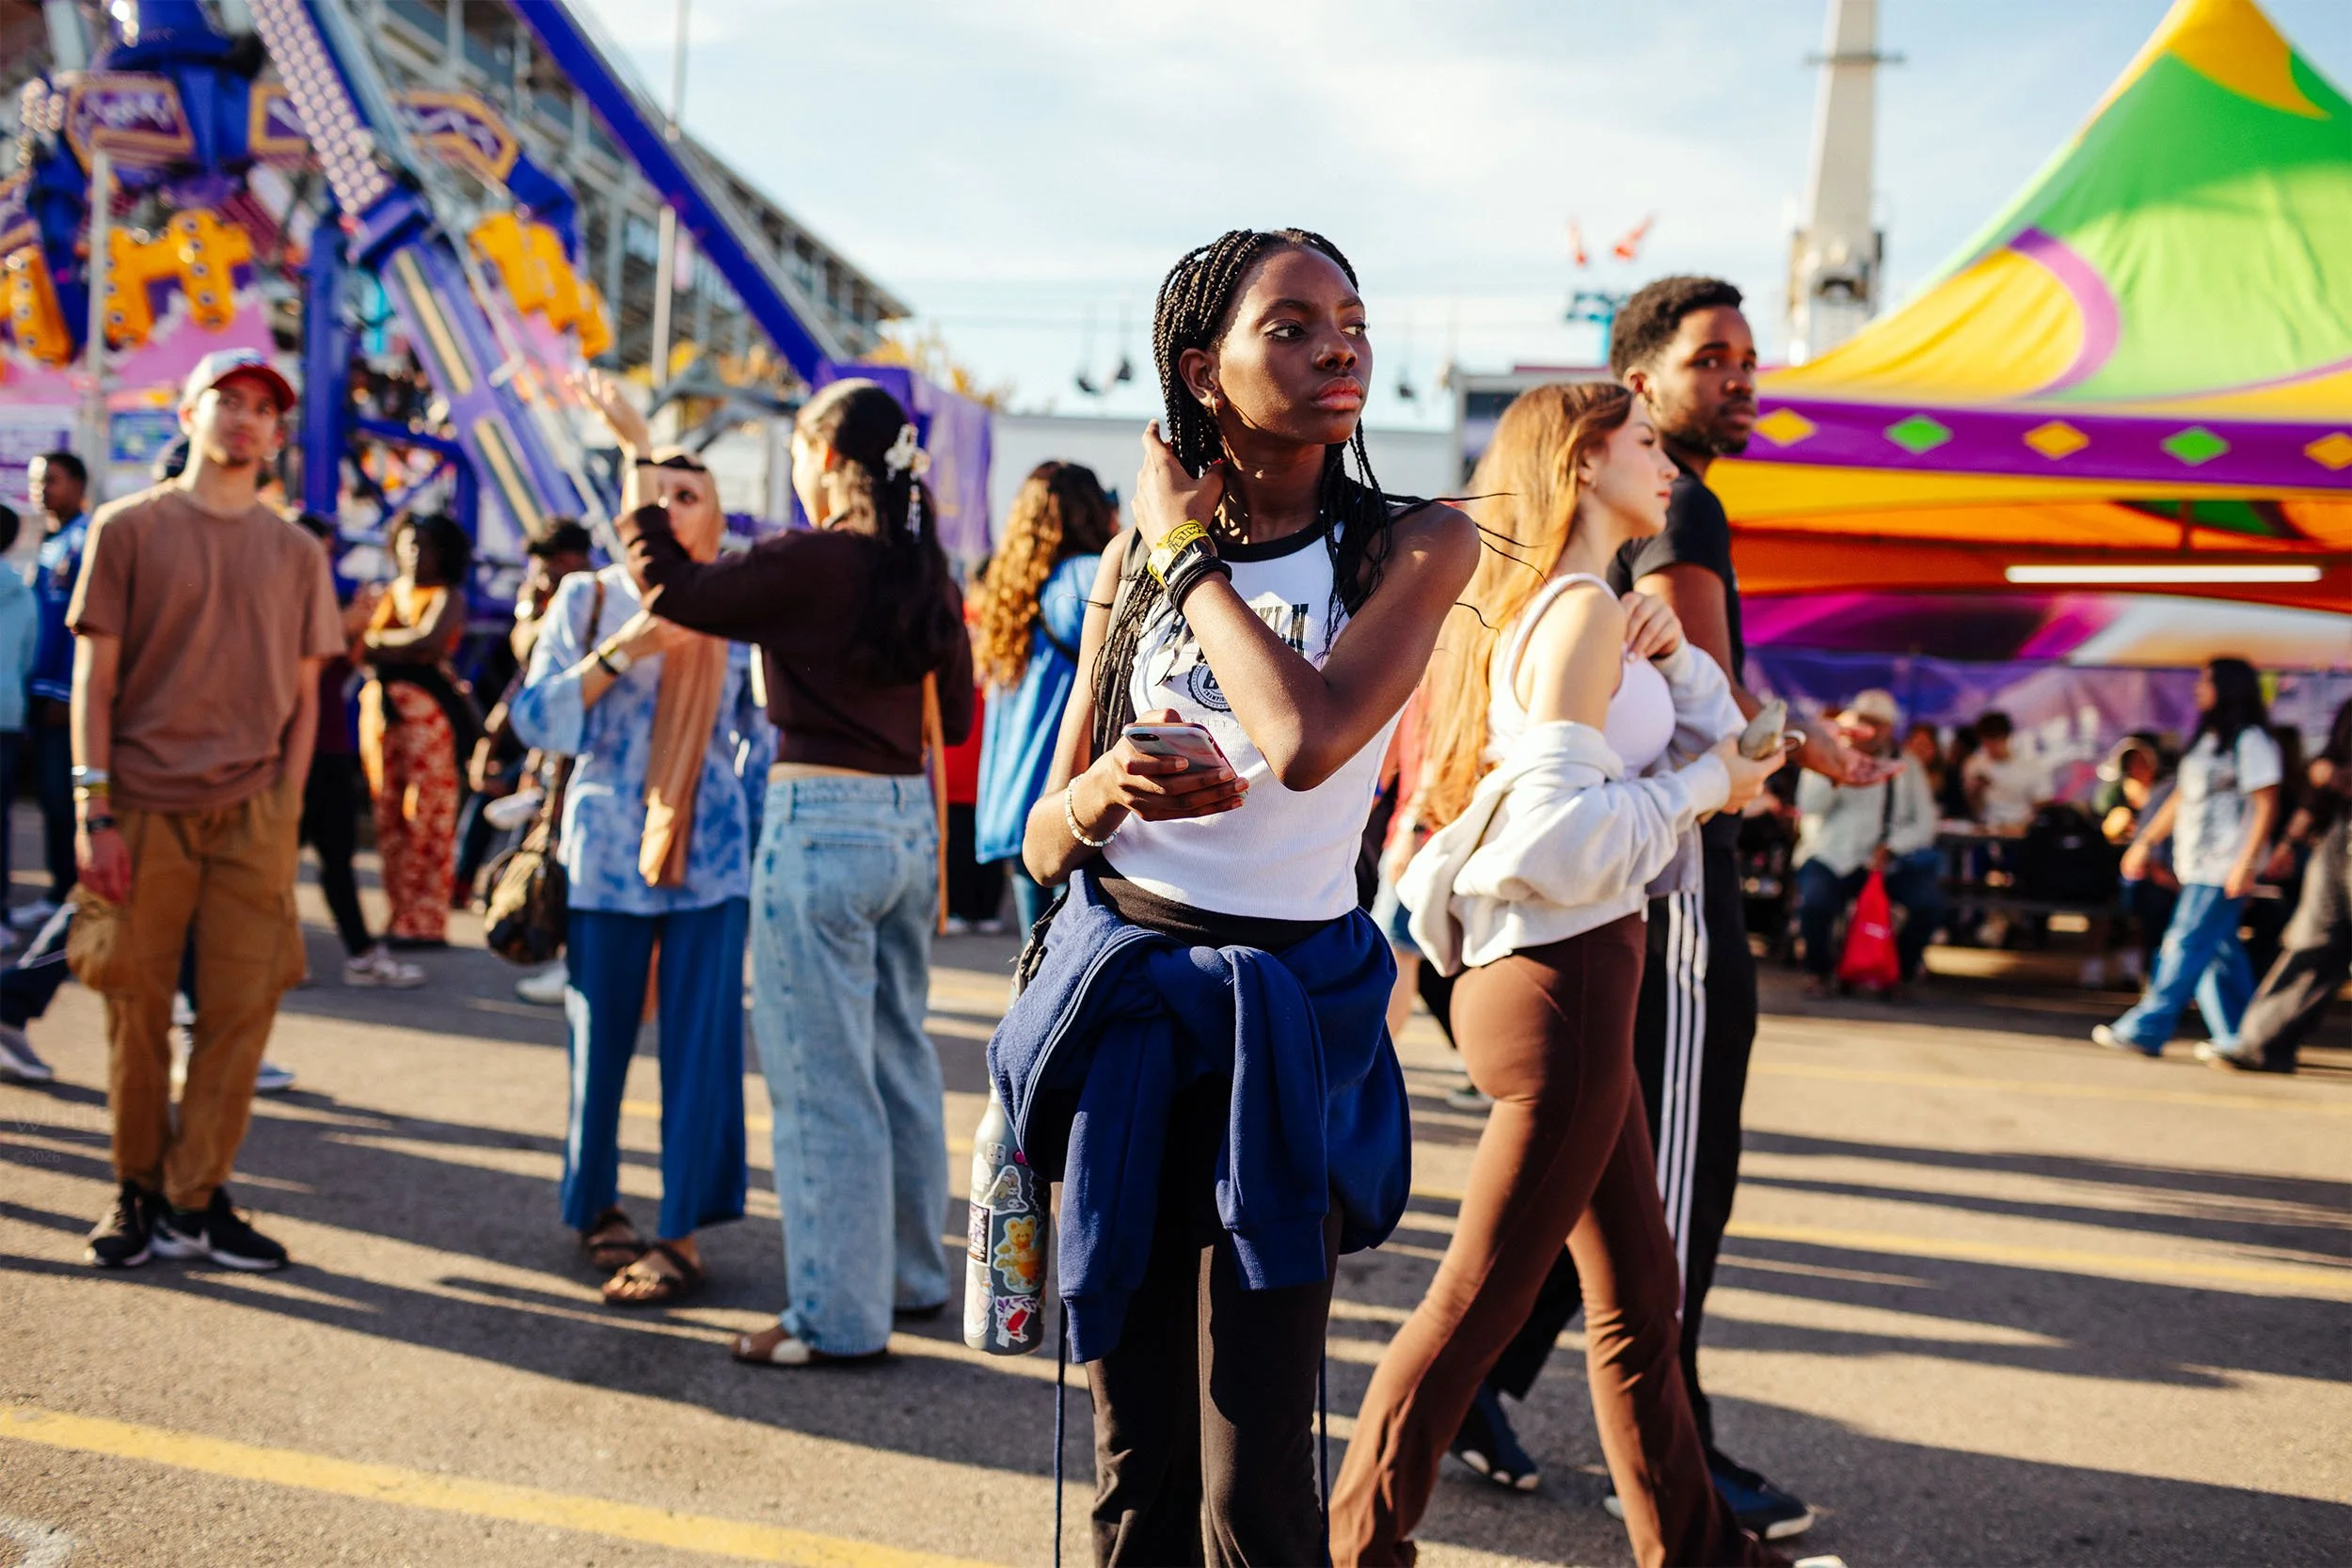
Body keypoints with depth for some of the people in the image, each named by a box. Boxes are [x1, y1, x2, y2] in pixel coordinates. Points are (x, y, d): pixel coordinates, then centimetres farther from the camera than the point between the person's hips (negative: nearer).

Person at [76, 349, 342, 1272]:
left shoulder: (295, 553, 11)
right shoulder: (129, 529, 4)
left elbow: (303, 697, 11)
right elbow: (94, 677, 1)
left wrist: (284, 814, 2)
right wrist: (94, 809, -6)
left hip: (250, 814, 2)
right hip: (145, 808, -2)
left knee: (240, 1007, -1)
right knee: (137, 1007, 3)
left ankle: (197, 1200, 9)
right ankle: (137, 1193, 17)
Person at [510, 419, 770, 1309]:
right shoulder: (590, 599, 3)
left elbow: (762, 741, 13)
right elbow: (536, 720, -4)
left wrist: (762, 844, 5)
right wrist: (620, 651, -16)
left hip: (711, 860, 0)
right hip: (607, 855, 0)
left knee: (699, 1048, -1)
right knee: (599, 1044, 7)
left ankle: (682, 1234, 7)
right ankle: (595, 1209, 25)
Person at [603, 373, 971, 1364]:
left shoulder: (809, 562, -14)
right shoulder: (929, 575, 7)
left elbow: (674, 589, -6)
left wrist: (638, 458, 2)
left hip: (821, 826, -8)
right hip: (911, 824, 8)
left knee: (824, 1081, 1)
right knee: (900, 1061, 18)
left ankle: (838, 1314, 9)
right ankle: (911, 1274, 31)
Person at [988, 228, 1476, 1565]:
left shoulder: (1414, 544, -4)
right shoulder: (1133, 559, 6)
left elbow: (1305, 739, -24)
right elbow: (1045, 841, 8)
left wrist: (1191, 551, -10)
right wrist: (1098, 797, -15)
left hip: (1283, 1018, -3)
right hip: (1118, 994, 3)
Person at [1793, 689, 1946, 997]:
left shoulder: (1906, 766, 14)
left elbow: (1925, 822, 6)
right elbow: (1809, 806, -8)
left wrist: (1890, 848, -11)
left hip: (1890, 860, 2)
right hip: (1832, 858, -2)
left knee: (1929, 902, -26)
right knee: (1814, 903, -33)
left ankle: (1899, 972, 2)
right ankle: (1820, 971, -1)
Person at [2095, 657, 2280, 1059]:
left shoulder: (2250, 741, -9)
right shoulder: (2207, 739, 18)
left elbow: (2266, 806, -14)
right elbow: (2181, 797, 23)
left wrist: (2246, 864, -21)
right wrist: (2146, 842, 19)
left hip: (2225, 868, -9)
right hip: (2198, 865, 9)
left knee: (2189, 946, -9)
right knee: (2217, 951, 9)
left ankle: (2146, 1029, -10)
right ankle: (2236, 1037, 15)